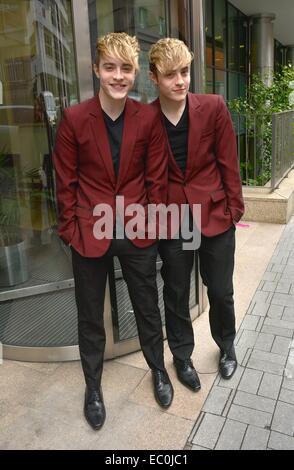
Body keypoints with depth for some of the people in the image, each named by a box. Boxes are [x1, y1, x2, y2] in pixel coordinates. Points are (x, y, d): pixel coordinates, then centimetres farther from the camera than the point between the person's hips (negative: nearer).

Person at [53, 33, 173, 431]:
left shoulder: (149, 118, -5)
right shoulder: (74, 118, -9)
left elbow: (156, 177, 1)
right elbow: (66, 182, -3)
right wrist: (71, 230, -4)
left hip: (138, 232, 1)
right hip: (91, 232, -1)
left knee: (148, 307, 18)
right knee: (90, 316, 15)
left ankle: (158, 369, 44)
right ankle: (93, 385, 38)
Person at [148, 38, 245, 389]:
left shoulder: (213, 107, -6)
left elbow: (228, 162, -1)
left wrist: (234, 207, -2)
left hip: (215, 214, 0)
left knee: (221, 292, 12)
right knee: (176, 295, 14)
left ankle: (226, 346, 43)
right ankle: (182, 356, 38)